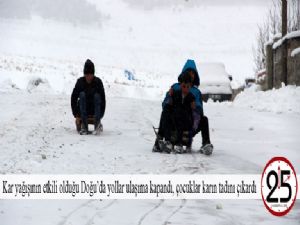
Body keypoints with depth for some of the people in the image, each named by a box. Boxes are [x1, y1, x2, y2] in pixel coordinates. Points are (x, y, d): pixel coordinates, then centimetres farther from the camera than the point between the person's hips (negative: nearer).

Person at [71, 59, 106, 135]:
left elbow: (103, 98, -11)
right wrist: (75, 112, -15)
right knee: (82, 94, -26)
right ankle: (84, 126, -37)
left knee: (97, 95, -24)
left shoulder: (98, 81, -10)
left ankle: (97, 124, -35)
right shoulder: (80, 81, -10)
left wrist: (101, 113, -20)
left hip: (95, 110, 0)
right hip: (83, 110, 0)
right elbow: (74, 97, -9)